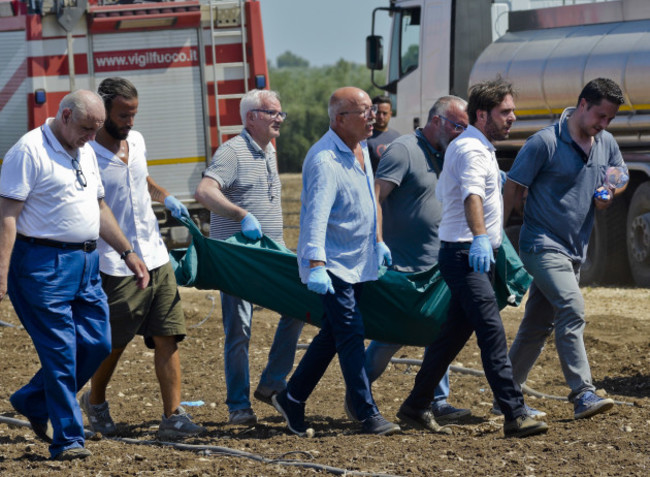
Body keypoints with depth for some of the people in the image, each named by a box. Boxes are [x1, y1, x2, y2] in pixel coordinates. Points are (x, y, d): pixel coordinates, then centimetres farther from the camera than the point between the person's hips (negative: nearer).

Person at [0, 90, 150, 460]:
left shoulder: (86, 153, 16)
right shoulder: (30, 151, -11)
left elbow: (100, 208, 26)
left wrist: (128, 252, 22)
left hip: (87, 262, 8)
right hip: (44, 263, -8)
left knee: (97, 343, 6)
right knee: (60, 351, -6)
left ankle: (34, 402, 25)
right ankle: (68, 439, 1)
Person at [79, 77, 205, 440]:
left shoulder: (136, 141, 8)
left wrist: (165, 197, 14)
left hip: (155, 257, 6)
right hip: (116, 268, -6)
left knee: (167, 338, -1)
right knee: (114, 343, 6)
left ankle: (173, 416, -1)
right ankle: (95, 402, 31)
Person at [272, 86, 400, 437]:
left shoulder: (360, 149, 9)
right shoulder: (324, 160, -21)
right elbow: (316, 214, -32)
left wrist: (377, 243, 30)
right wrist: (315, 264, -42)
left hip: (358, 263, 9)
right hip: (333, 264, -9)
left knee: (332, 335, 12)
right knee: (350, 336, -8)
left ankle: (292, 399, 21)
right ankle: (368, 415, -6)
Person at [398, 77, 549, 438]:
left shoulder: (472, 147, 18)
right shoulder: (471, 150, -16)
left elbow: (442, 192, 32)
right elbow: (472, 195, -35)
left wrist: (493, 180, 44)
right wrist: (478, 237, -51)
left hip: (475, 256, 11)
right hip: (464, 255, -11)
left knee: (455, 331, 14)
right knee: (492, 331, -17)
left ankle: (415, 407, 23)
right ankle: (515, 415, -25)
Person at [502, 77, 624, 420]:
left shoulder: (606, 144, 7)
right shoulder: (545, 143, -13)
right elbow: (513, 189, -9)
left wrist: (609, 194, 1)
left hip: (575, 249, 7)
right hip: (543, 246, -7)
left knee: (539, 325, 11)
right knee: (572, 310, -22)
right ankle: (583, 395, -25)